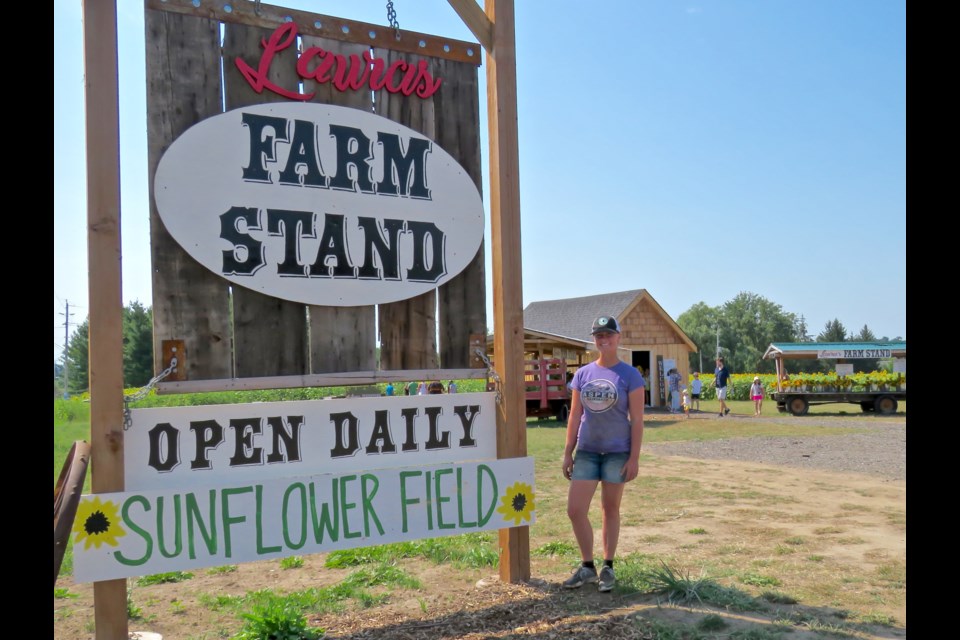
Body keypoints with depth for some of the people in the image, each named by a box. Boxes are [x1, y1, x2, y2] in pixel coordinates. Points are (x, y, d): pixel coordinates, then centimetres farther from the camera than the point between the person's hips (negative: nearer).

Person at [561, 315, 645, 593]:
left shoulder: (630, 375, -5)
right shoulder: (582, 374, 5)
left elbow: (637, 420, -6)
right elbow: (574, 416, 7)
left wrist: (634, 458, -10)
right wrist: (568, 453, 4)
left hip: (617, 452, -3)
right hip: (587, 451, 3)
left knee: (610, 509, 8)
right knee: (575, 510, 0)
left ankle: (607, 568, 23)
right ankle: (587, 566, 17)